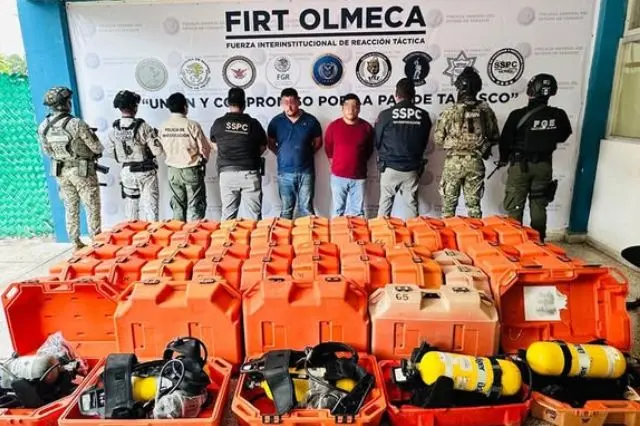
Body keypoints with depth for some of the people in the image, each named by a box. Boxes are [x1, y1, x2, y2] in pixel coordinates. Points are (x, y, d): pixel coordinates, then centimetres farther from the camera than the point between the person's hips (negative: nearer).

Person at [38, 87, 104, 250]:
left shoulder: (43, 127, -4)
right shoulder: (77, 124, -22)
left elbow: (47, 151, 8)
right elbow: (97, 147, -15)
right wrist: (98, 150, 7)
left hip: (61, 171, 5)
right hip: (82, 171, -5)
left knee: (71, 208, 15)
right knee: (92, 207, 7)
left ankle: (76, 243, 22)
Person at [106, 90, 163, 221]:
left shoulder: (114, 129, -3)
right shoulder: (142, 127, -18)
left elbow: (109, 152, 4)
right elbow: (157, 150, -18)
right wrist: (154, 136, 1)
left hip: (126, 172, 5)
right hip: (145, 171, -4)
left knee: (130, 205, 16)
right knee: (149, 205, 2)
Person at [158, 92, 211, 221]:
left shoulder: (163, 127, -4)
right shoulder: (192, 125, -15)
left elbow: (161, 149, 1)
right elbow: (205, 148, -9)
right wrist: (203, 161, 12)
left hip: (173, 171, 4)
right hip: (192, 171, -4)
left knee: (177, 207, 14)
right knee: (195, 206, 5)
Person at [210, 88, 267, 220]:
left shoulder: (218, 123, 2)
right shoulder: (253, 123, 0)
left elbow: (215, 146, 15)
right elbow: (263, 148, 7)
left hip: (227, 173, 1)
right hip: (250, 173, -1)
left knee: (228, 216, 8)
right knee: (254, 216, 4)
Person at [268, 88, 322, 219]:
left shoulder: (310, 120, -2)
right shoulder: (276, 121, 1)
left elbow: (318, 142, 10)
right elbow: (271, 144, 13)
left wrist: (306, 153, 3)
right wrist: (282, 154, 4)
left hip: (306, 172, -1)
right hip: (285, 172, 1)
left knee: (306, 209, 5)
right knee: (286, 209, 10)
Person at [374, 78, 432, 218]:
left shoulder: (385, 115, -10)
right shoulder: (423, 116, -3)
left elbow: (377, 142, 1)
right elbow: (424, 143, 9)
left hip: (390, 168, -2)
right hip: (412, 169, 2)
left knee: (385, 204, 8)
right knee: (412, 205, 9)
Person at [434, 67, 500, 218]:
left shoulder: (449, 112, -10)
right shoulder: (486, 110, -3)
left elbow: (438, 139, -4)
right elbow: (495, 137, 4)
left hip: (454, 162, -2)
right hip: (476, 162, 2)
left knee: (449, 203, 10)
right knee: (474, 204, 13)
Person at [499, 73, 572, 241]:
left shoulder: (518, 115, -19)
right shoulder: (559, 115, -7)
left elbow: (505, 140, -9)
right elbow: (563, 137, 11)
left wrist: (503, 159, 9)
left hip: (520, 164, -3)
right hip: (544, 165, 4)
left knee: (515, 206, 7)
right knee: (539, 206, 14)